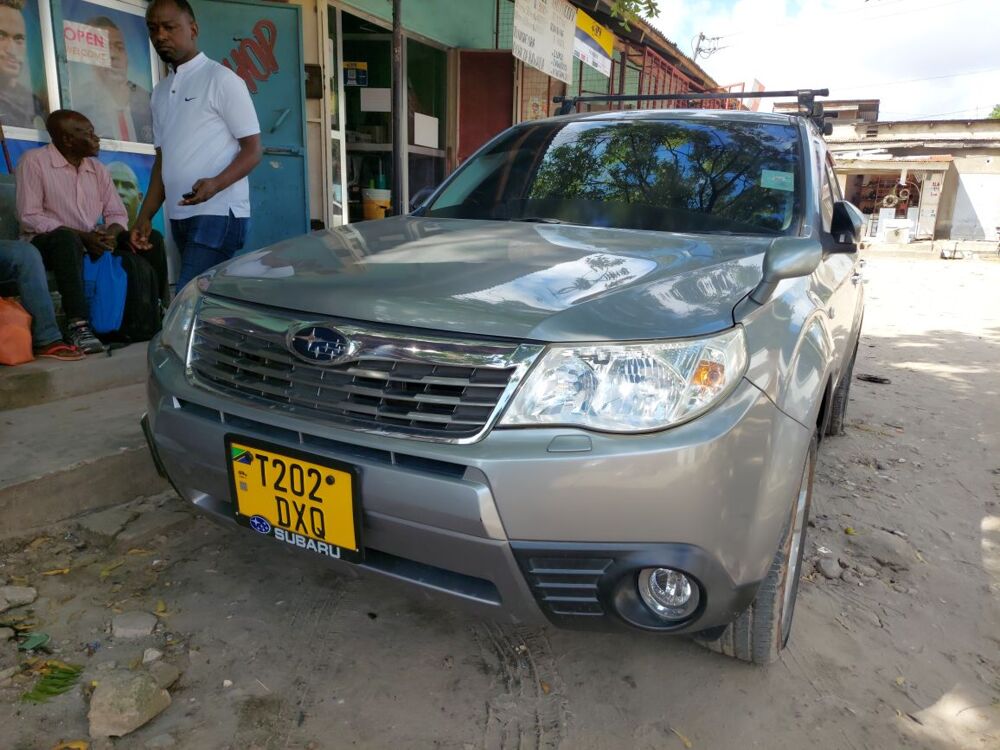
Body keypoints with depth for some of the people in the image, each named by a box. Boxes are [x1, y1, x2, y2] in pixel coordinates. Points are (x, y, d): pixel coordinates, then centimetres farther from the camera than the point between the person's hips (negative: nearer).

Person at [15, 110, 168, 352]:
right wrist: (83, 236, -24)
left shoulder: (98, 169, 11)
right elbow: (29, 217, -14)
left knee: (152, 239, -11)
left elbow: (117, 214, 8)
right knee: (67, 237, -40)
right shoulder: (34, 161, -6)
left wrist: (111, 234, -17)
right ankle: (78, 325, -44)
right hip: (48, 243, -5)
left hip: (94, 242, 6)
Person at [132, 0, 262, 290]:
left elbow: (253, 149, -6)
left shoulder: (222, 79, -2)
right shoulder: (160, 91, 18)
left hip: (218, 214, -7)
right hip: (180, 217, 7)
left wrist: (216, 184, -24)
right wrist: (145, 216, 14)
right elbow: (162, 160, 21)